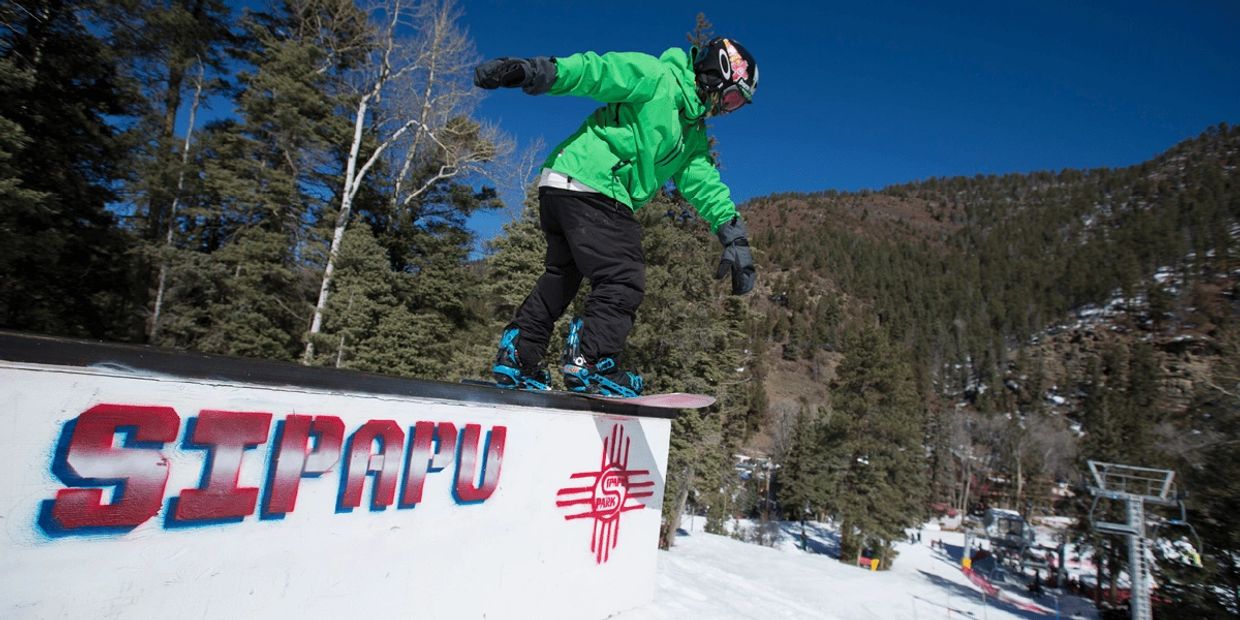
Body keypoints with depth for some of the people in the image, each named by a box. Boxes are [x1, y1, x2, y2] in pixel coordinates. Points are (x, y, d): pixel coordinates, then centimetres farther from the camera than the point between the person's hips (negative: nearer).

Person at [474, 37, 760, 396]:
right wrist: (539, 71, -26)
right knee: (623, 281, -10)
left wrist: (734, 236, 7)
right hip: (590, 185, -10)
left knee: (561, 276, 16)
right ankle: (591, 362, -14)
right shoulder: (658, 78, -1)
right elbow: (595, 71, -12)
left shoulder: (694, 136, 25)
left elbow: (705, 184, 17)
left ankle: (517, 358, 20)